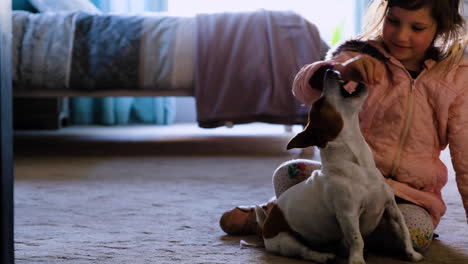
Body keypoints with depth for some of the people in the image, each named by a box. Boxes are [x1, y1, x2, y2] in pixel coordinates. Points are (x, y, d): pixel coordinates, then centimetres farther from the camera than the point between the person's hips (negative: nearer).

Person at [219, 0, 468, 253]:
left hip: (411, 193, 1)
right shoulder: (363, 57, -4)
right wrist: (342, 71, -45)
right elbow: (303, 88, -23)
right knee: (287, 173, -29)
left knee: (416, 233, -34)